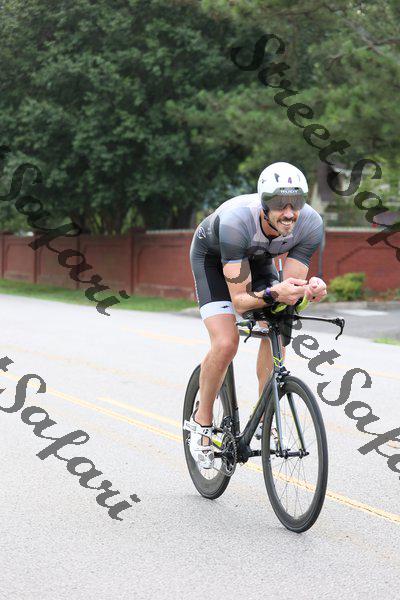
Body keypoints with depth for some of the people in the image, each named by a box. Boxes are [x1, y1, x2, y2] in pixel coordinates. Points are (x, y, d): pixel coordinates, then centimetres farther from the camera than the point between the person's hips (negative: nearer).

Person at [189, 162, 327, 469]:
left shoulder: (311, 224, -32)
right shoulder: (235, 221, -43)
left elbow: (290, 288, -27)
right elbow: (239, 301, -42)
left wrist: (311, 290, -48)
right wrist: (274, 294, -59)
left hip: (258, 258, 4)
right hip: (211, 256, -4)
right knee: (226, 342, -21)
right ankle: (202, 421, 0)